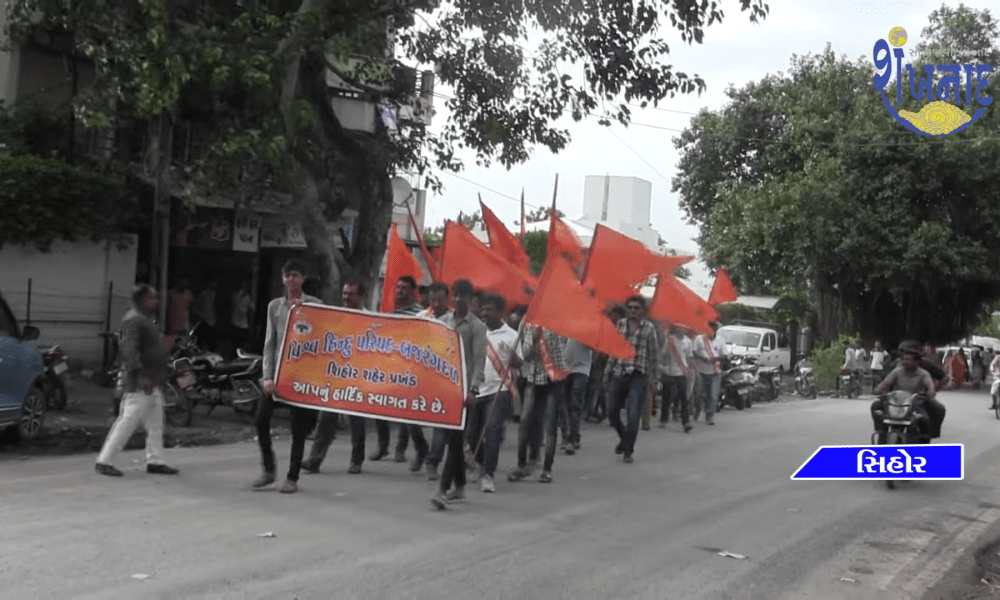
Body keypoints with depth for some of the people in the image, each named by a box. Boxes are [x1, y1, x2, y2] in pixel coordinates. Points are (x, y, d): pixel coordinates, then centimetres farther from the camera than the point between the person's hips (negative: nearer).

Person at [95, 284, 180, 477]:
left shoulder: (146, 319, 19)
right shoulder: (133, 320, -13)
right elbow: (129, 349, -24)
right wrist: (140, 375, -31)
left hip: (153, 383, 10)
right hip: (140, 383, -10)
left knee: (155, 425, 12)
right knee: (127, 422, -8)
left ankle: (155, 462, 18)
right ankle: (104, 461, -2)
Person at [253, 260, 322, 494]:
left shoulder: (314, 304, 3)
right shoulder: (275, 306, 11)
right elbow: (269, 343, 7)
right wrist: (268, 375, -2)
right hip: (278, 369, 3)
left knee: (299, 426, 1)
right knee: (261, 418, -4)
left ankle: (292, 477, 10)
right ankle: (269, 468, 14)